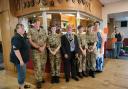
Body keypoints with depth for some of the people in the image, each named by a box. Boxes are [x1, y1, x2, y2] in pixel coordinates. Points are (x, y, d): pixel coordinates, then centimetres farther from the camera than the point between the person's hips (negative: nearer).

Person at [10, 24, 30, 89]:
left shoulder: (22, 37, 9)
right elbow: (15, 50, -27)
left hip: (23, 58, 10)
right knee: (21, 73, 3)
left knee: (23, 73, 21)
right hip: (19, 59, -10)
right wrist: (21, 60, -25)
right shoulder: (16, 38, -22)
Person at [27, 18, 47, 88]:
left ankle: (41, 77, 31)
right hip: (35, 51, -4)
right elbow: (30, 41, -8)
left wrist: (43, 47, -10)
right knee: (37, 66, 0)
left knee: (43, 65, 12)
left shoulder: (43, 30, 8)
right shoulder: (30, 30, -3)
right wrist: (38, 47, -15)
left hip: (44, 50, 4)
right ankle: (38, 81, 15)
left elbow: (46, 40, 7)